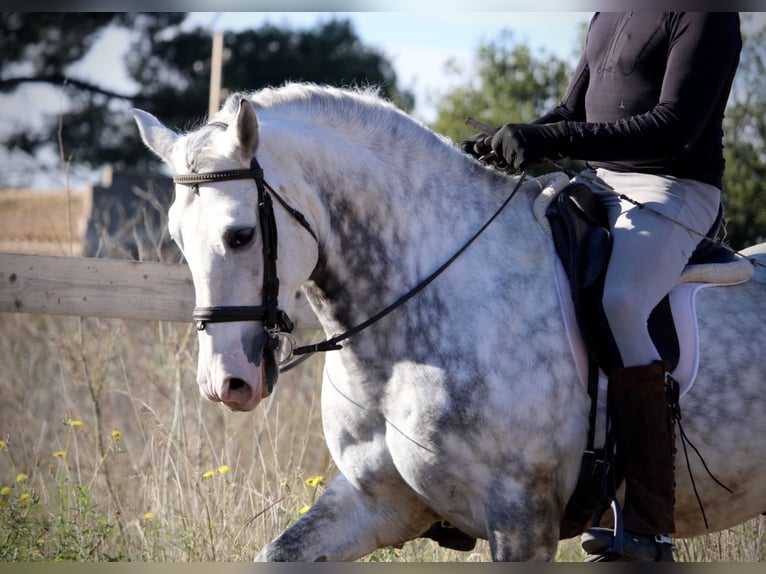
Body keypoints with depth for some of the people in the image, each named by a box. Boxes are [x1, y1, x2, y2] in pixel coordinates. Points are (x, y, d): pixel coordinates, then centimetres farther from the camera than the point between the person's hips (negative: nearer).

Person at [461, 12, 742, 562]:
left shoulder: (708, 17, -10)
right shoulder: (608, 18, 17)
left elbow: (675, 125, -20)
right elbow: (573, 110, 22)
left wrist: (552, 140, -27)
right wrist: (508, 142, 1)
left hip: (675, 192, -9)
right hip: (600, 183, 10)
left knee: (617, 304, -32)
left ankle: (646, 530, -33)